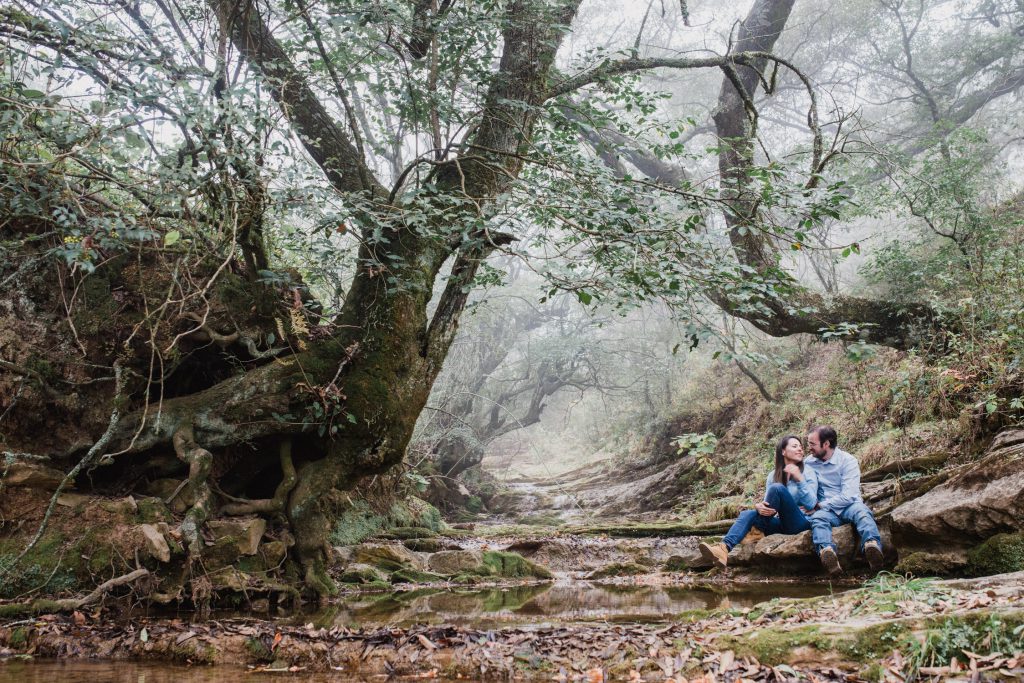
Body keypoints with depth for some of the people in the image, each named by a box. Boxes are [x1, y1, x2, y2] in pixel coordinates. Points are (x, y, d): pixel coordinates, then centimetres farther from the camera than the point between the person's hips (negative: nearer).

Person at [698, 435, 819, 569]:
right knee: (747, 514, -23)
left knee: (777, 488, -26)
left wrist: (799, 479, -20)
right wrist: (759, 507, -19)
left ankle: (759, 530, -9)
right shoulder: (773, 475, 12)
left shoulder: (808, 473, 2)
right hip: (781, 523, 4)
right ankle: (724, 549, -48)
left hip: (800, 523, -4)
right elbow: (767, 503, 7)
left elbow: (811, 504, -8)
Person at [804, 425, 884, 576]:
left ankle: (872, 546, -65)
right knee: (817, 518, -33)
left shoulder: (848, 461, -1)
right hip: (826, 511, 2)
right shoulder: (809, 463, 13)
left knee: (861, 511, -35)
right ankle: (826, 552, -64)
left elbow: (848, 496, -10)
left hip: (849, 506, -1)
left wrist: (820, 505, -8)